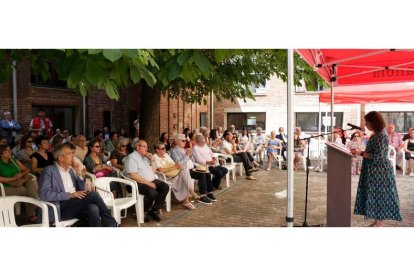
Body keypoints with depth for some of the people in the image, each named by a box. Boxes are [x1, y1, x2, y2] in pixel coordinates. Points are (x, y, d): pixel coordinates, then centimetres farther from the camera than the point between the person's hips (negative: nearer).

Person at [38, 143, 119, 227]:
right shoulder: (49, 171, 0)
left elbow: (81, 189, 19)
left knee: (93, 208, -29)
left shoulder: (70, 170, 21)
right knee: (93, 194, -23)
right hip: (61, 209, -6)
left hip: (76, 205, 6)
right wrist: (70, 195, -17)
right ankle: (112, 224, -9)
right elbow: (44, 194, -13)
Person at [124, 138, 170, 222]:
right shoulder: (132, 157, -9)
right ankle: (143, 211, -5)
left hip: (151, 181, 9)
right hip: (139, 183, -9)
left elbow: (153, 172, 21)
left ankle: (154, 210, -4)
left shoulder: (145, 157, 17)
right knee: (153, 193, -32)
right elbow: (132, 175, -21)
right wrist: (148, 183, -22)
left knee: (165, 187, -12)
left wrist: (152, 160, 6)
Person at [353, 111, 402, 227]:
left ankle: (378, 223, 9)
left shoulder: (381, 136, -19)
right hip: (373, 171, 9)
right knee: (375, 195, 13)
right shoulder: (376, 134, 11)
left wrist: (360, 153, -17)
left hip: (379, 171, -9)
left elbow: (377, 156, -23)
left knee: (378, 196, -1)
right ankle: (377, 221, 21)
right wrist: (359, 152, 6)